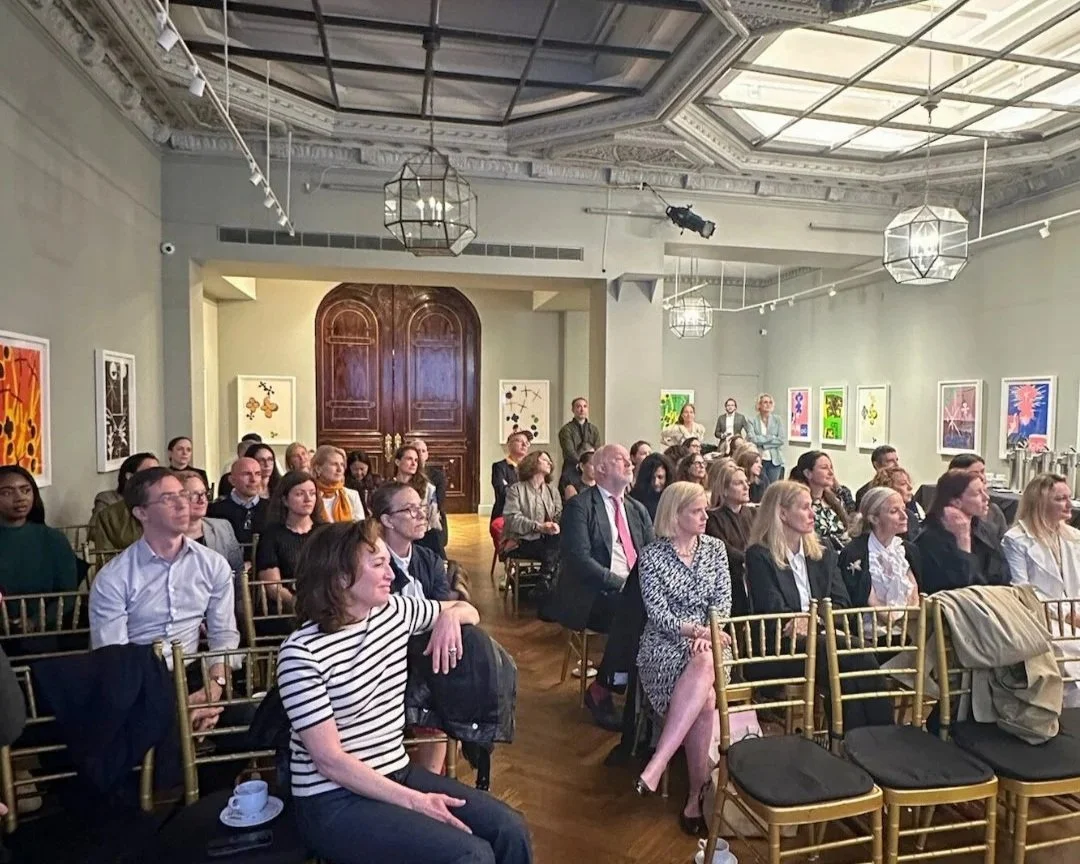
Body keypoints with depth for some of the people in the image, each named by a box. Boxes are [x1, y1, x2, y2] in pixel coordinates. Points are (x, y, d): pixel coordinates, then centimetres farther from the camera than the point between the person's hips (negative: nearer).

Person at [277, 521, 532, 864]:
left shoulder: (395, 611, 0)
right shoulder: (302, 652, -19)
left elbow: (468, 610, 16)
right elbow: (329, 760, -19)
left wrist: (450, 616, -8)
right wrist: (414, 801, -19)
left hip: (397, 775, 7)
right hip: (335, 801, -6)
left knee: (510, 830, -10)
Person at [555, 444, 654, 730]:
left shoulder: (638, 510, 20)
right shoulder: (579, 506, -2)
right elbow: (578, 558, -14)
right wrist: (620, 583, -21)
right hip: (593, 597, -6)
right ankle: (600, 692, -11)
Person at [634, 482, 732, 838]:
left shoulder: (715, 548, 8)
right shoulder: (652, 554, -3)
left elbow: (723, 598, 3)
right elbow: (657, 612, -9)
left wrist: (709, 632, -15)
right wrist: (694, 629, -23)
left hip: (709, 639, 3)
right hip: (665, 643, -2)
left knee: (704, 667, -34)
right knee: (704, 698, -31)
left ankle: (657, 765, -27)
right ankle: (698, 793, -16)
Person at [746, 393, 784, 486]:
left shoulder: (777, 420, 5)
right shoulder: (752, 420, 0)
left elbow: (781, 440, -3)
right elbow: (751, 439, -12)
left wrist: (762, 442, -9)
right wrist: (771, 437, -7)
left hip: (775, 460, 2)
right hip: (758, 460, -2)